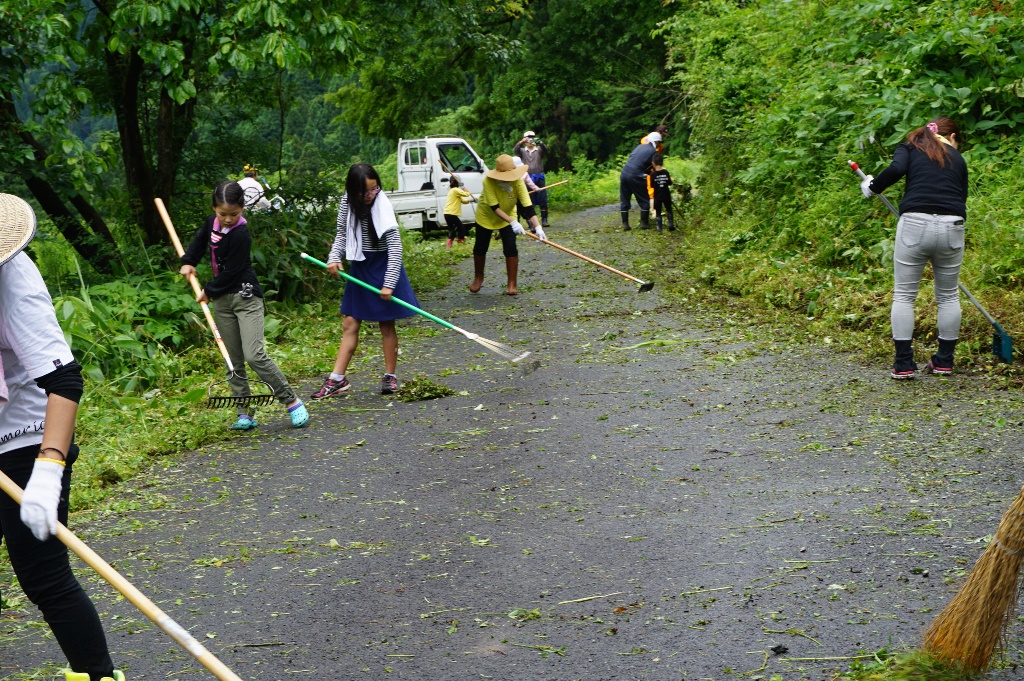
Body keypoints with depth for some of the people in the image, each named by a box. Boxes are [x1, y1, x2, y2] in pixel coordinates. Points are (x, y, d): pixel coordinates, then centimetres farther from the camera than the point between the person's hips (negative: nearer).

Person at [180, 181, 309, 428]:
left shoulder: (241, 235, -18)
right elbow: (199, 241, 28)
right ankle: (245, 415, 8)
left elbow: (230, 273, -16)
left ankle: (292, 402, -7)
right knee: (234, 363, 5)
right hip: (222, 301, 8)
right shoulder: (211, 223, 6)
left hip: (246, 297, -8)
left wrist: (209, 291, -4)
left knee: (254, 355, -18)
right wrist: (188, 262, 15)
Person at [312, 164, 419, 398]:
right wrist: (334, 257, -10)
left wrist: (389, 284, -23)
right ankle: (337, 378, 7)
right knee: (350, 324, 5)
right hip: (358, 268, 5)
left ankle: (390, 376, 17)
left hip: (383, 267, -5)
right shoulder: (347, 203, -3)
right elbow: (342, 234, 9)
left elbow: (395, 248, -19)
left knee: (386, 325, 5)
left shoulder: (382, 207, -19)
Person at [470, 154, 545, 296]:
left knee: (510, 248, -12)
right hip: (486, 216, -1)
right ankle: (478, 278, 35)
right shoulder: (488, 181, -34)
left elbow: (528, 206, -34)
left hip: (508, 216, 1)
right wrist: (513, 222, -43)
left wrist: (538, 226, -46)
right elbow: (494, 207, -34)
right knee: (480, 248, 10)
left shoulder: (518, 182, -30)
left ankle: (512, 283, -1)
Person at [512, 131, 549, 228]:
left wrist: (540, 143, -34)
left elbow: (545, 149, -12)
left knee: (543, 199, -4)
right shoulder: (522, 151, 11)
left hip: (539, 178, 0)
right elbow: (515, 151, -9)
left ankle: (544, 220, 1)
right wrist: (521, 142, -28)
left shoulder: (539, 150, 9)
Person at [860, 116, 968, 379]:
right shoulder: (957, 158, 21)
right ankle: (944, 361, 24)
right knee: (948, 296, 17)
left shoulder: (910, 147, 13)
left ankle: (903, 364, 5)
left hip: (915, 223, -2)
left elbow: (896, 169, -8)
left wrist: (872, 187, 9)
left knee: (904, 295, 7)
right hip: (952, 228, 2)